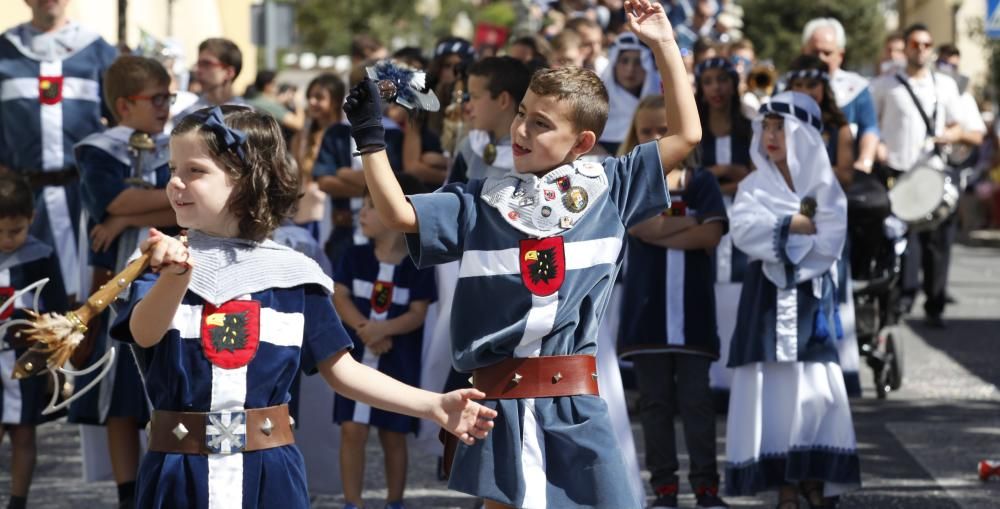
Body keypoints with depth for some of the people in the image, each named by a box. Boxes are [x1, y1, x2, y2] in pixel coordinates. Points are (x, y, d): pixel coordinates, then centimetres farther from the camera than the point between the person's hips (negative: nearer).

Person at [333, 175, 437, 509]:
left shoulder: (418, 265, -4)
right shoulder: (355, 258, 4)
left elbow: (417, 314, -8)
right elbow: (340, 298, -3)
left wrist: (383, 329, -25)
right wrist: (364, 328, -19)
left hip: (398, 365, -2)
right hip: (357, 359, 2)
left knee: (393, 436, 7)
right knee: (352, 431, -5)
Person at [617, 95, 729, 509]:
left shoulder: (702, 182, 6)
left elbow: (711, 234, -9)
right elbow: (640, 226, -12)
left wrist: (660, 232, -10)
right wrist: (688, 223, -10)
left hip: (692, 307, -1)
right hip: (646, 305, 1)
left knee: (696, 398, -1)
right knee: (655, 400, 4)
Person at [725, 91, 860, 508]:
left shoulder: (824, 187, 6)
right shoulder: (755, 186, 10)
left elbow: (829, 242, -8)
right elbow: (742, 229, -8)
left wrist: (775, 235, -8)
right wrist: (796, 226, -11)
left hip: (810, 295, -1)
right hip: (766, 296, 1)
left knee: (815, 391, -6)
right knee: (772, 389, -4)